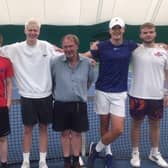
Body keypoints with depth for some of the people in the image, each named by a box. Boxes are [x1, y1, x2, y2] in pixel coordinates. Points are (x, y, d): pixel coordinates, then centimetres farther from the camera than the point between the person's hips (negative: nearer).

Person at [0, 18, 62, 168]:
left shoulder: (46, 47, -2)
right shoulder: (16, 49, -3)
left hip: (45, 95, 1)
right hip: (27, 96, 0)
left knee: (43, 128, 11)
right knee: (28, 129, 10)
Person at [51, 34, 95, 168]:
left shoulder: (87, 62, -4)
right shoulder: (56, 62, -9)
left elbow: (91, 80, 13)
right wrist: (56, 93, 8)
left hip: (79, 104, 1)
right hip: (61, 104, 0)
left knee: (77, 133, 11)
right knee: (65, 133, 11)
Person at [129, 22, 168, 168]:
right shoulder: (135, 50, -5)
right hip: (138, 96, -2)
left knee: (155, 125, 15)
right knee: (136, 124, 10)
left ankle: (155, 153, 33)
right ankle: (135, 153, 26)